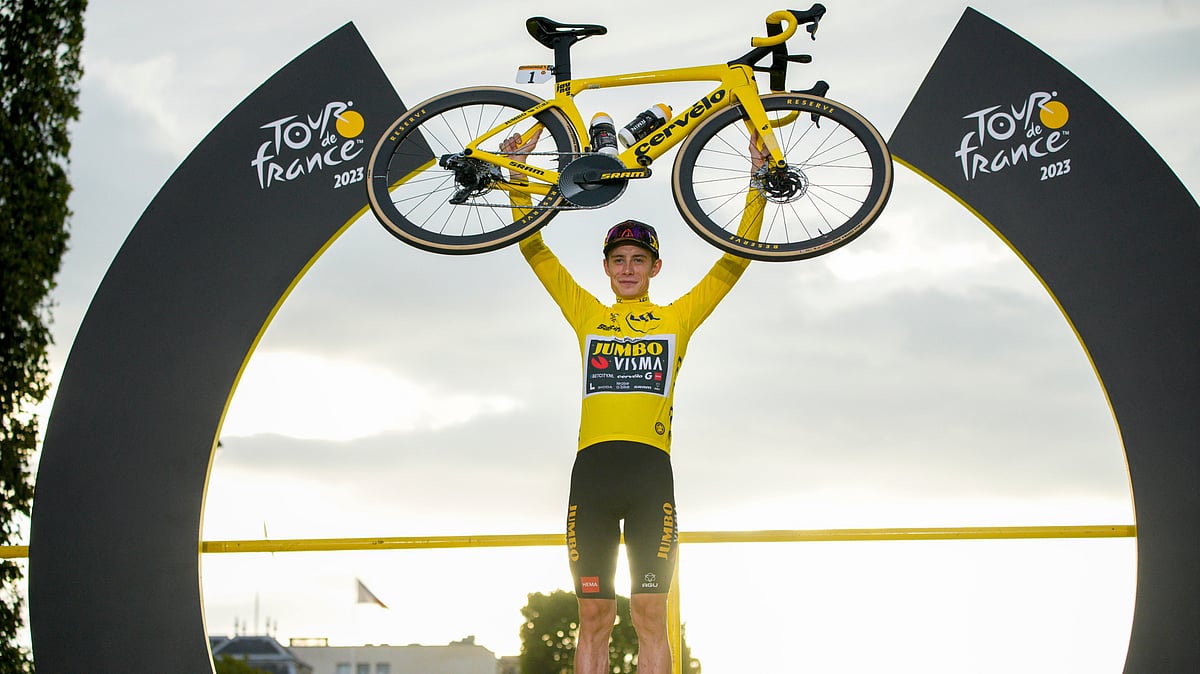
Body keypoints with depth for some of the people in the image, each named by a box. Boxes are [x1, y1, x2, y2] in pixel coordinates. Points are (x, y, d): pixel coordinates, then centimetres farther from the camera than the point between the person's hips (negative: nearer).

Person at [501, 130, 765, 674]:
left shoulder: (677, 318, 15)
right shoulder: (587, 316, 18)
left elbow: (738, 258, 12)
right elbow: (533, 248, 17)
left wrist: (757, 179, 8)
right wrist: (519, 171, 11)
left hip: (651, 471, -1)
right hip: (592, 470, 1)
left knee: (649, 616, -3)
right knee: (594, 617, 1)